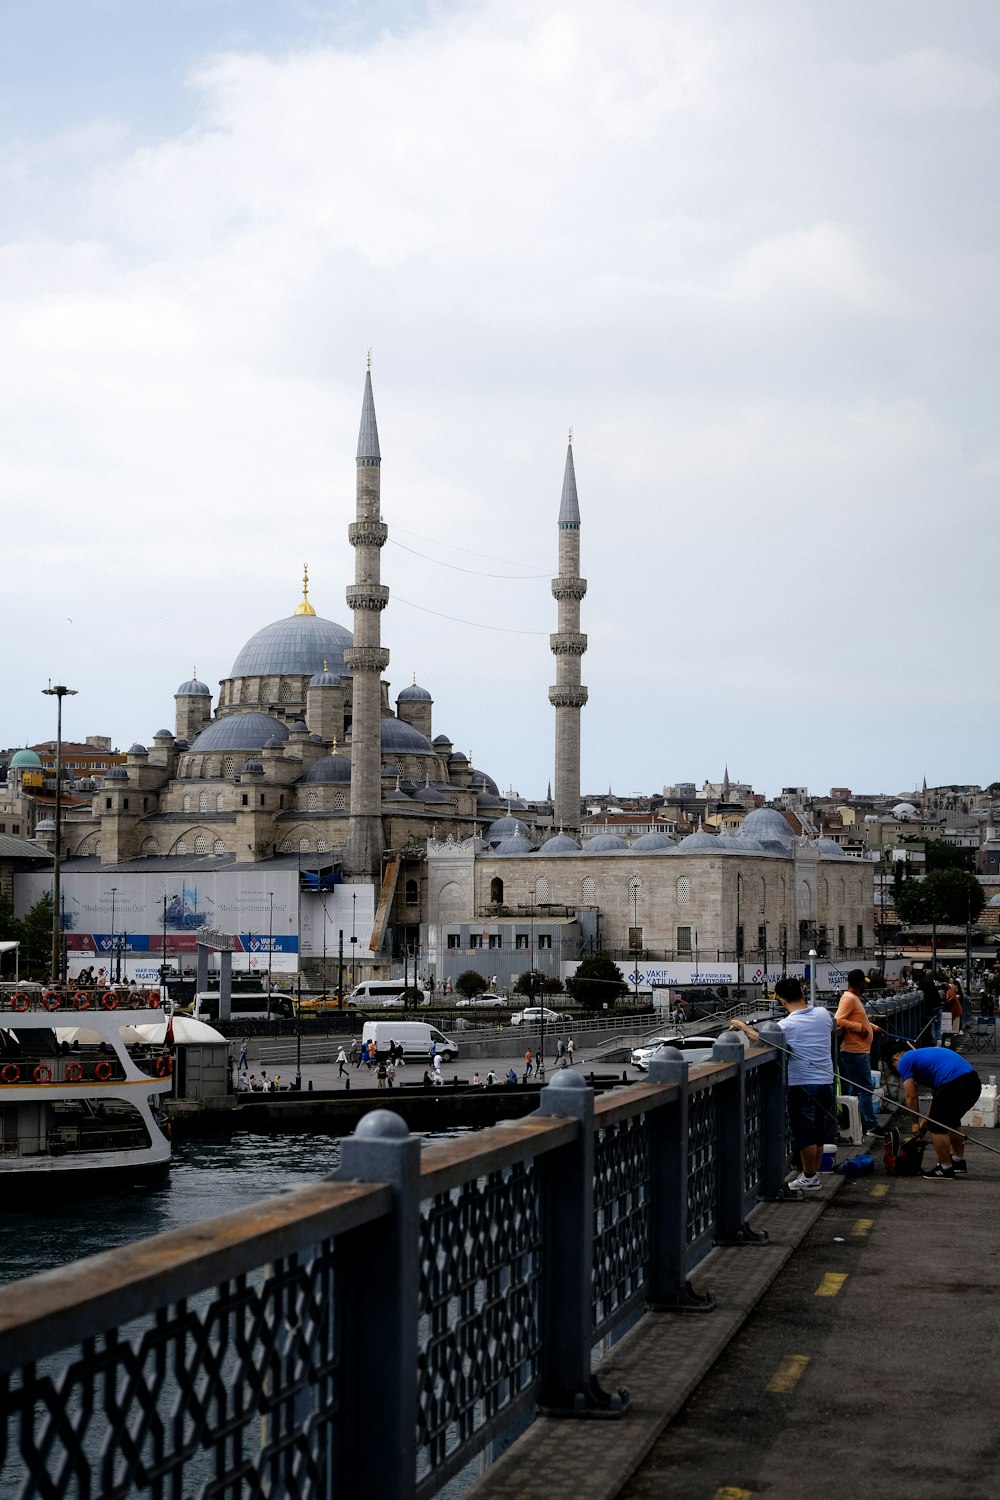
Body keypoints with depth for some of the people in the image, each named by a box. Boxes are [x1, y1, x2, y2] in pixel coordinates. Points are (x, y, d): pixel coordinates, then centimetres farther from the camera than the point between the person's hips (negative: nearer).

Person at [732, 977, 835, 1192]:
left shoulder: (787, 1025, -14)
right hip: (826, 1081, 6)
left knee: (805, 1134, 3)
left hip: (802, 1084, -6)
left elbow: (760, 1040, -4)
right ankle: (813, 1174, 25)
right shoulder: (823, 1014, 0)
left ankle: (809, 1178, 10)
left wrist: (742, 1026, 12)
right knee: (818, 1132, 16)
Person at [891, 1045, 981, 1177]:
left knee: (937, 1125, 9)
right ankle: (958, 1162, 33)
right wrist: (926, 1119, 40)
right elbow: (938, 1092, 37)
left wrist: (915, 1123, 20)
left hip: (955, 1084, -9)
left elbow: (911, 1097, 7)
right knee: (952, 1121, 29)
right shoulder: (924, 1054, 34)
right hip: (974, 1082, 9)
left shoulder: (904, 1061, 11)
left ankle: (945, 1169, 14)